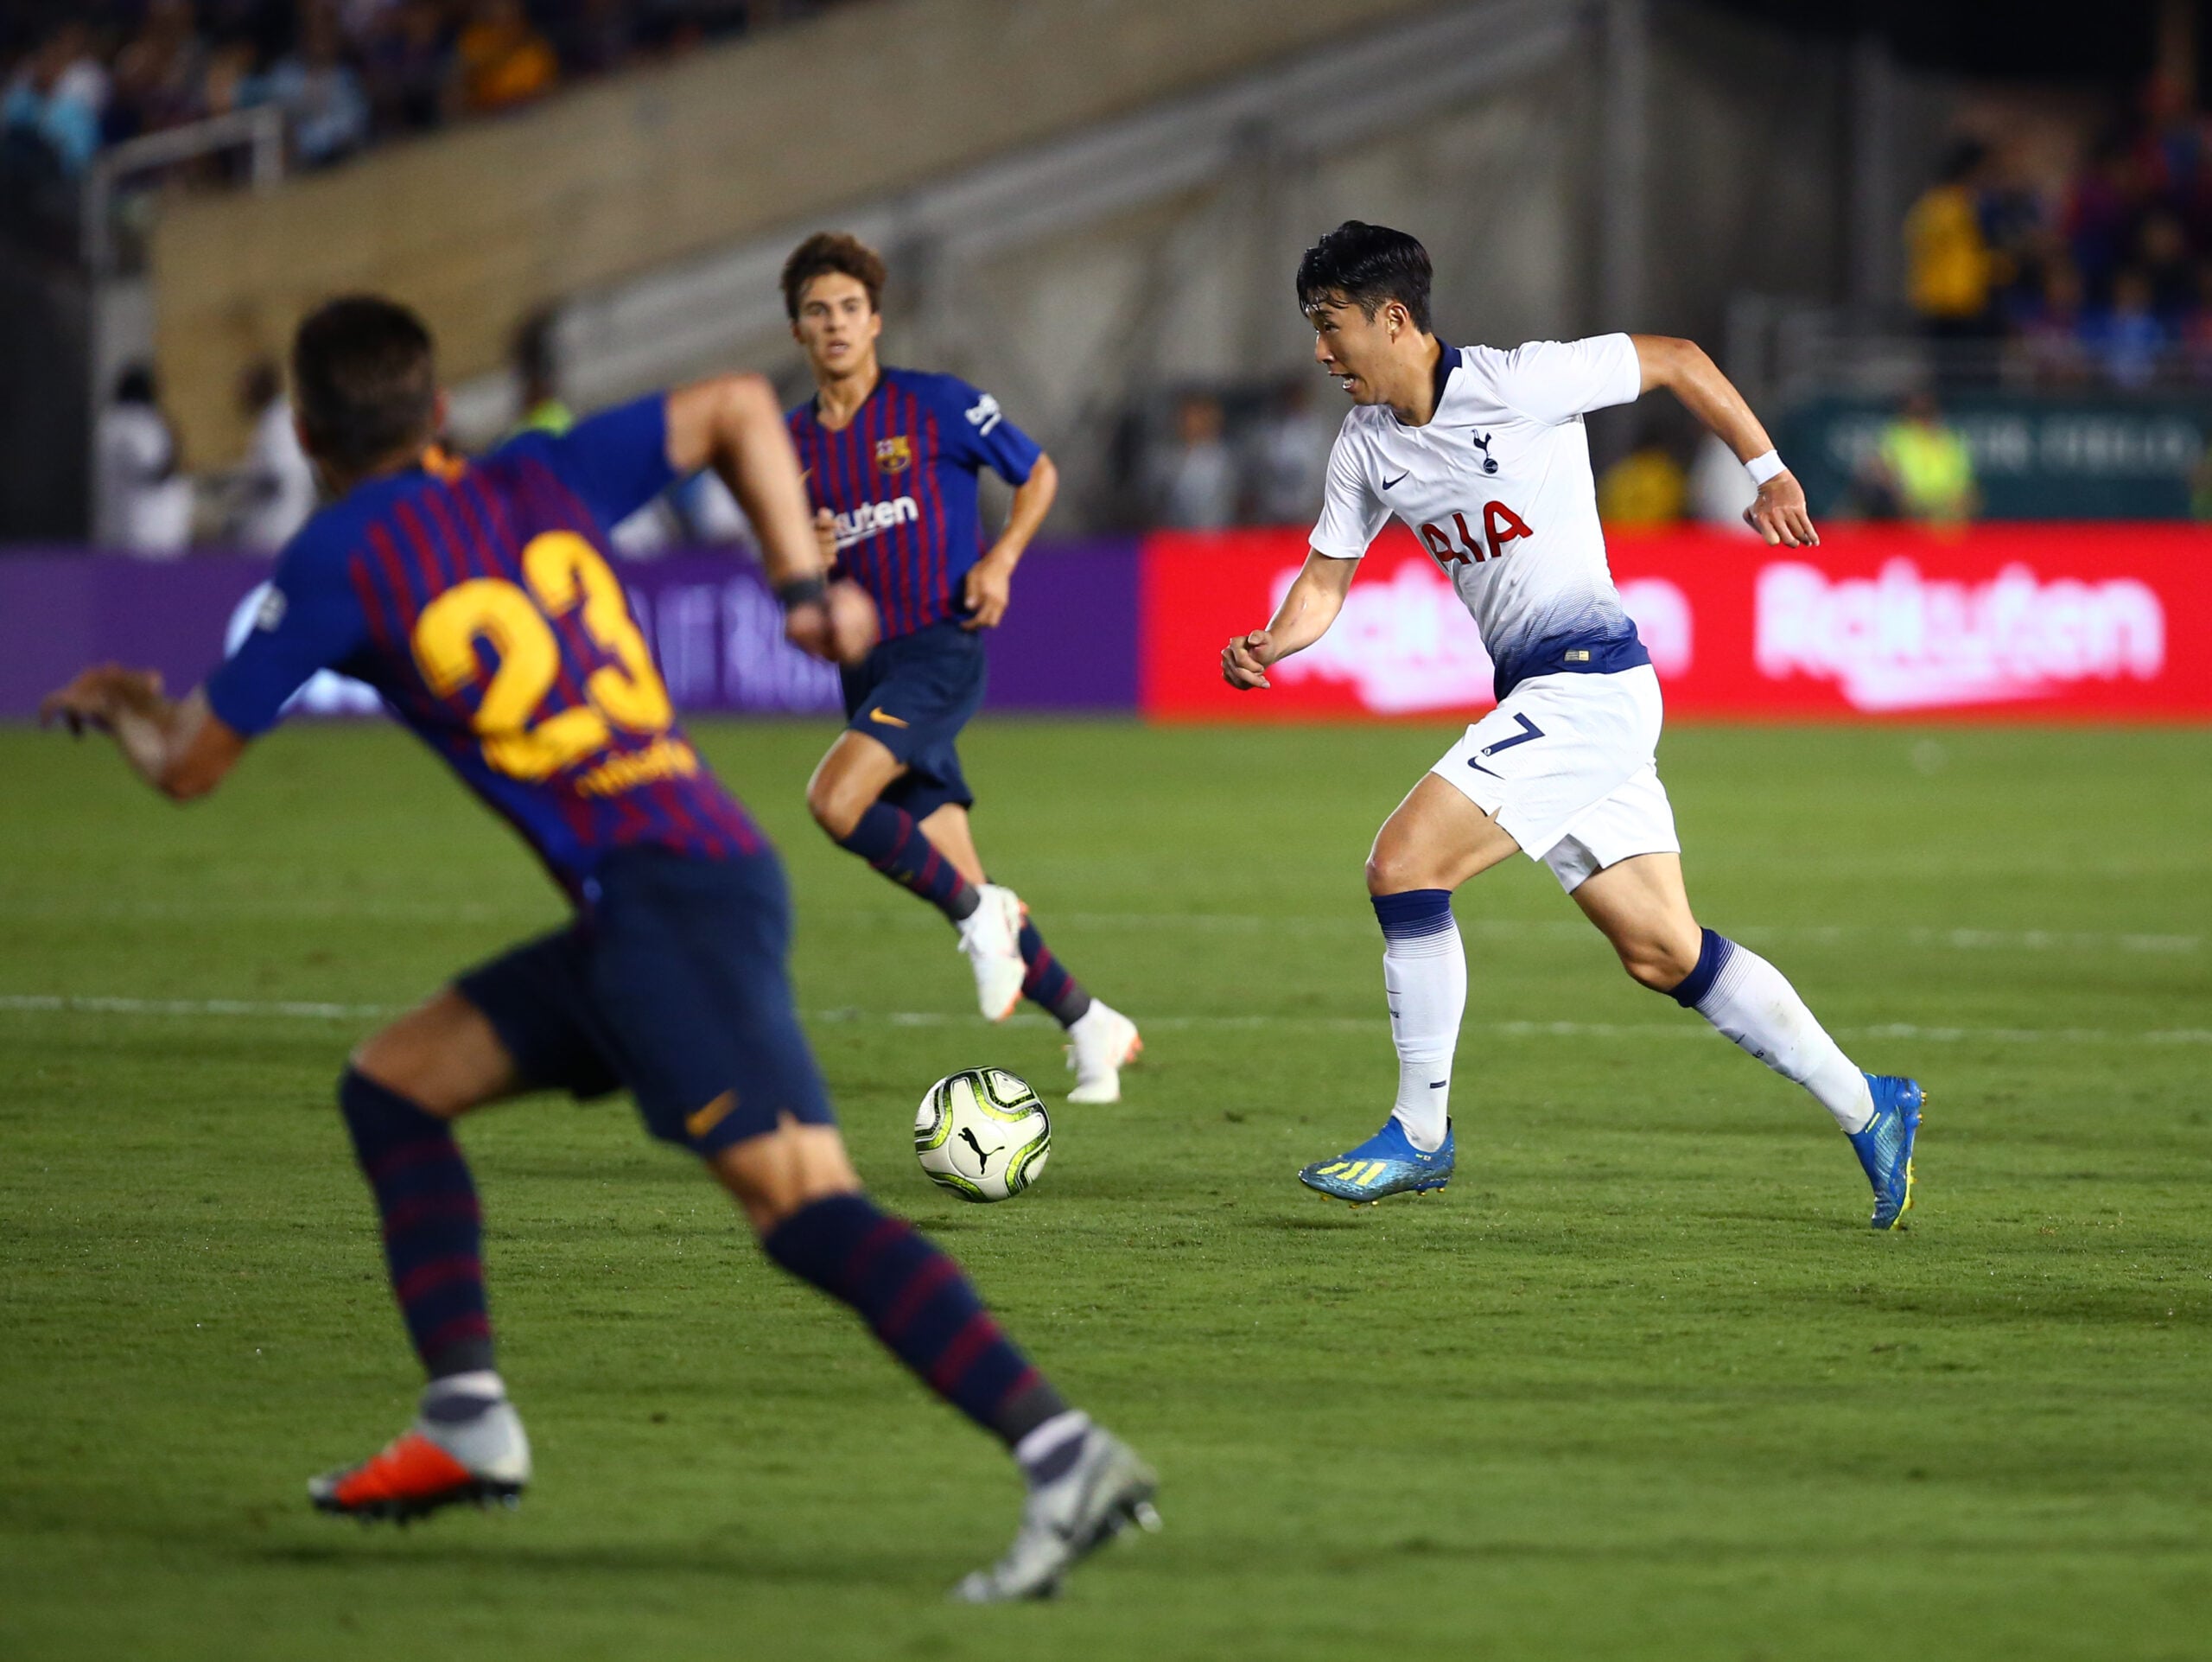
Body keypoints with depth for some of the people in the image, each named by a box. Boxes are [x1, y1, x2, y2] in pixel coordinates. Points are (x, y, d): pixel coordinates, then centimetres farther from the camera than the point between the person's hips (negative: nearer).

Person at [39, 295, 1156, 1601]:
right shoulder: (540, 482, 18)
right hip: (638, 915, 9)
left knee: (805, 1205, -20)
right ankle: (471, 1423, 14)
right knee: (392, 1088, 18)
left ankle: (1067, 1456, -32)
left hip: (668, 895, -9)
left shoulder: (345, 560, 0)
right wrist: (806, 584, 24)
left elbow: (192, 768, 9)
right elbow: (738, 407, 28)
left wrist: (125, 710, 32)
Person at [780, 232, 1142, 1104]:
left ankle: (979, 914, -9)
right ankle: (1089, 1023, 17)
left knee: (836, 799, -28)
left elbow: (1038, 473, 8)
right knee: (963, 887, 3)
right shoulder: (793, 444, 9)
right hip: (865, 664, 5)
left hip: (942, 648, -5)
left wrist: (1000, 559, -8)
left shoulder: (936, 404, -3)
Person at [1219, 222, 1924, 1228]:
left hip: (1588, 683, -8)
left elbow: (1676, 360, -3)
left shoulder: (1517, 385, -13)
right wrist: (1270, 646, -5)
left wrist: (1767, 473, -1)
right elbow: (1327, 579, 15)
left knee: (1404, 863, -15)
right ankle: (1867, 1109, 16)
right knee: (1663, 953, 7)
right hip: (1535, 695, 8)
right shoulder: (1366, 447, 9)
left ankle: (1420, 1135, -5)